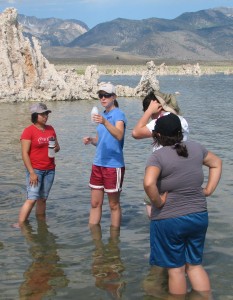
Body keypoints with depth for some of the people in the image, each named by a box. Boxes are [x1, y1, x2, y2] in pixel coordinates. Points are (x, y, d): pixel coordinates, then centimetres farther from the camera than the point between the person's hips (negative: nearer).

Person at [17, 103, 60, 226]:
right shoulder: (29, 131, -8)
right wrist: (31, 173, -16)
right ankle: (20, 226, -8)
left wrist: (56, 148, -6)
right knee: (31, 199, -12)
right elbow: (24, 153, -11)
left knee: (42, 199, 10)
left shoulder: (50, 129, 10)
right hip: (35, 170, -6)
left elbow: (57, 146, 20)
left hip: (50, 170, 6)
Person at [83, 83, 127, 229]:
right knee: (95, 203, 11)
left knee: (114, 204, 5)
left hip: (114, 165, -8)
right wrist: (91, 140, 0)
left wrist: (105, 122, -42)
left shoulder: (118, 114, -10)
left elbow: (119, 136, -29)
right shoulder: (103, 115, 13)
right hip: (98, 164, 8)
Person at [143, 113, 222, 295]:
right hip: (199, 217, 5)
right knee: (195, 265, 19)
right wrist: (209, 190, 14)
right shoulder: (195, 148, 2)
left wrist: (158, 202, -17)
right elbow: (217, 163, 17)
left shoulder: (158, 156, -16)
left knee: (175, 269, 9)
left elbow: (148, 183, -33)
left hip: (169, 220, -5)